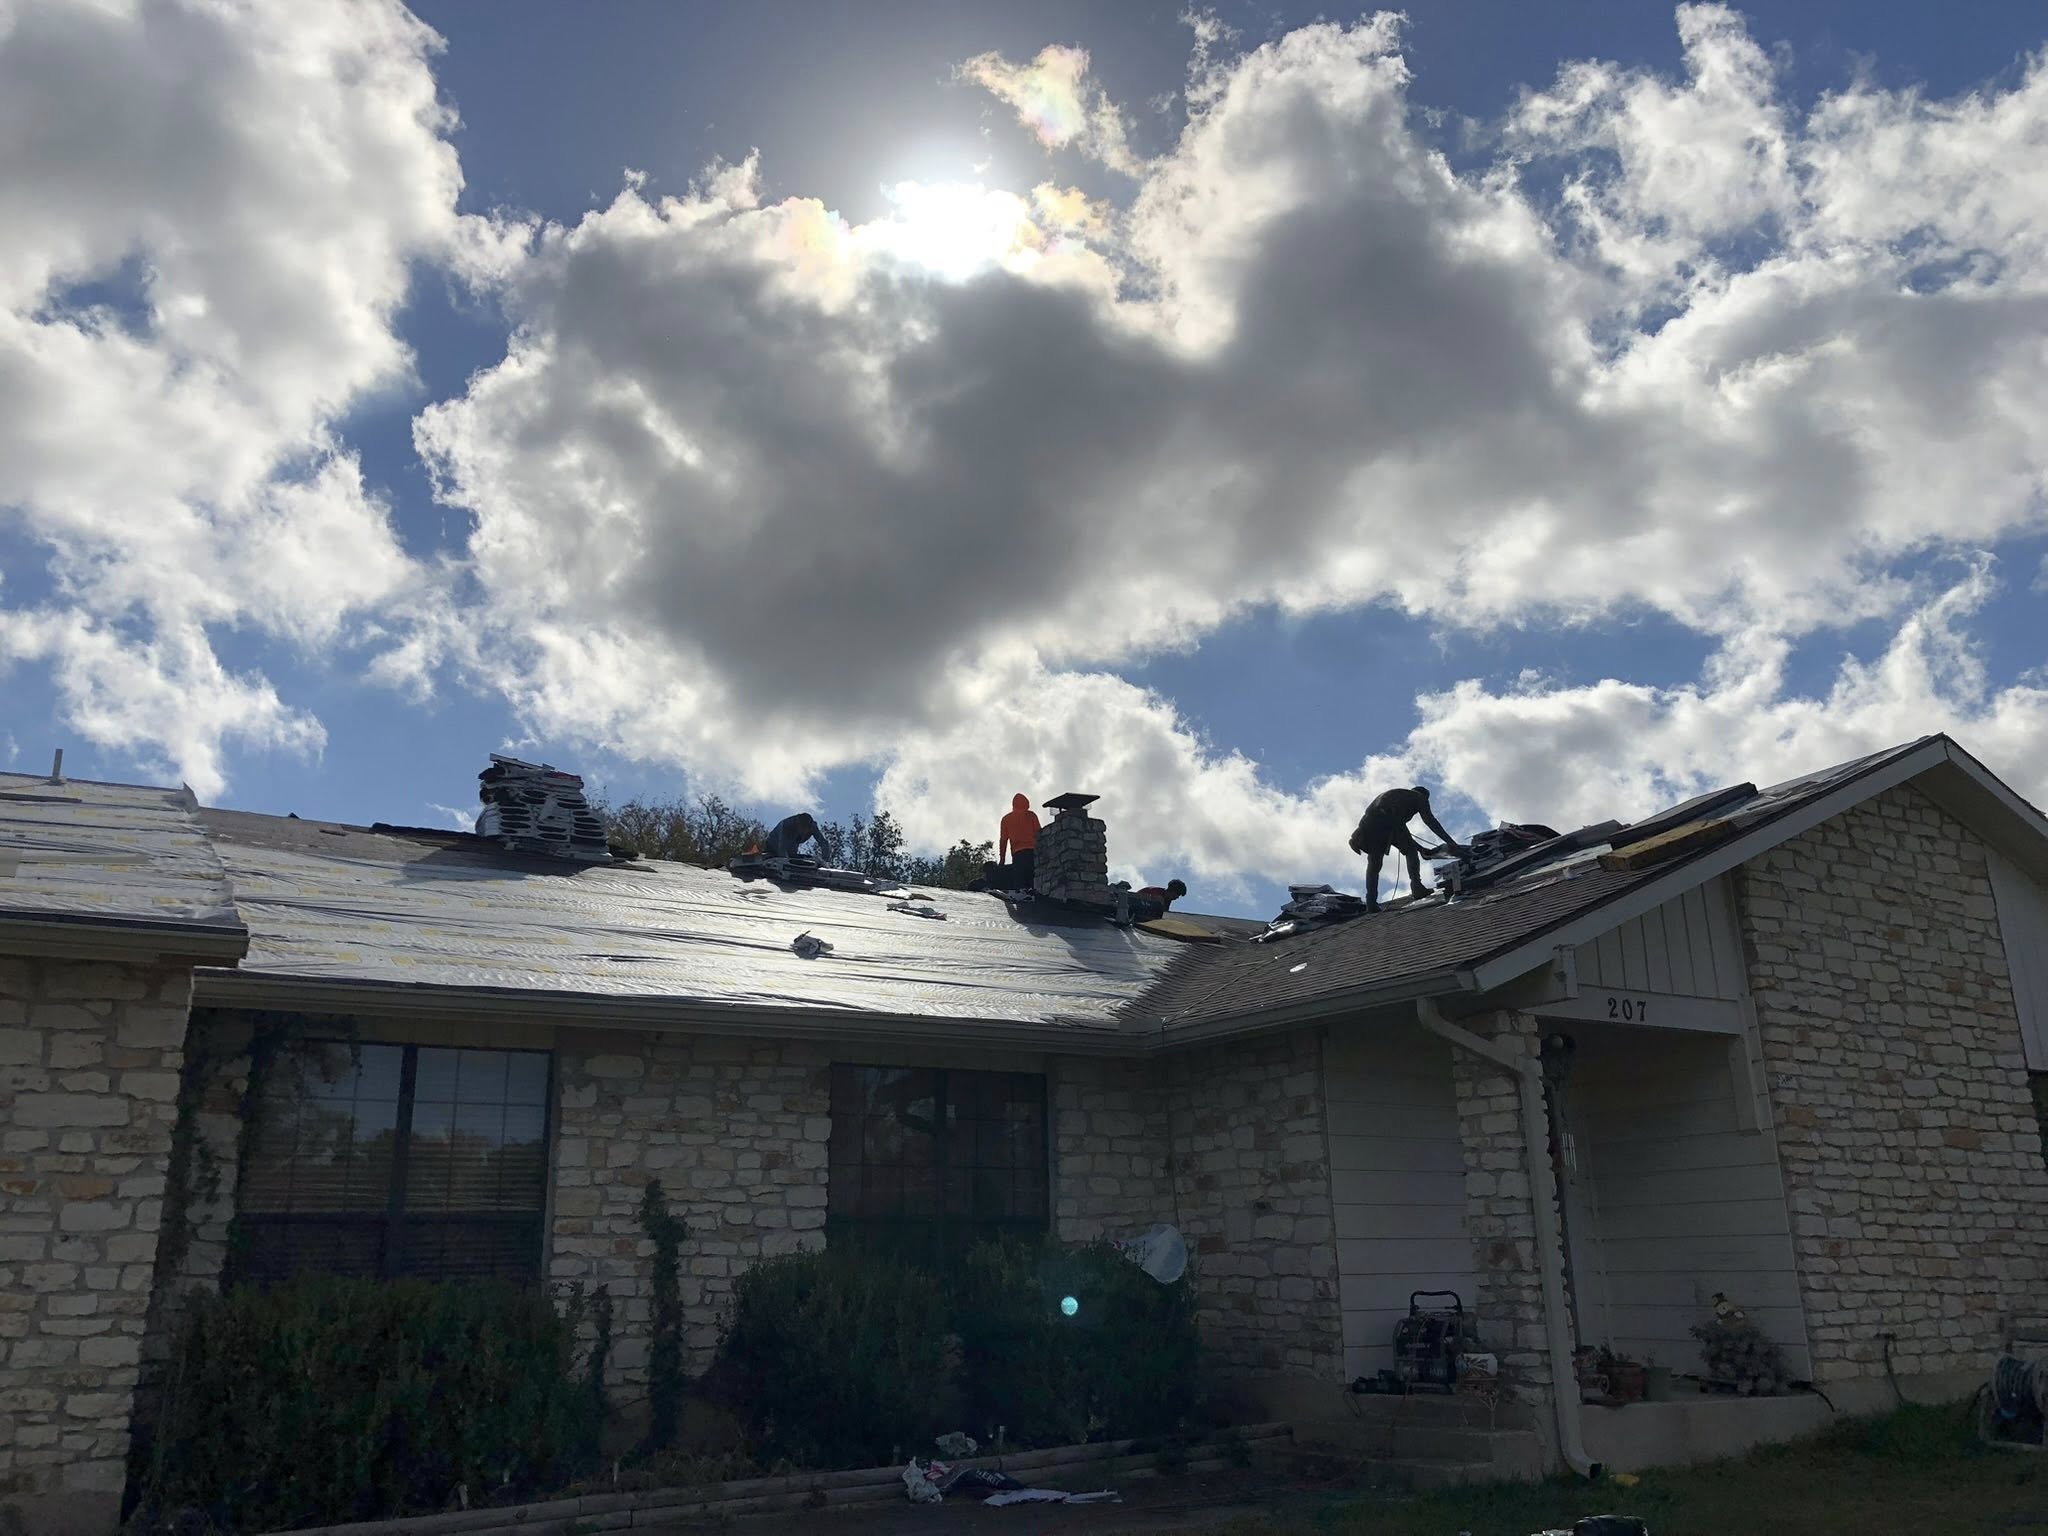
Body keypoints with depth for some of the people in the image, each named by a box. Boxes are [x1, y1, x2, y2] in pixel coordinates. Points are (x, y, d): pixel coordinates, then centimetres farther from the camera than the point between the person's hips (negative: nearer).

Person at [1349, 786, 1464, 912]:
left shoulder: (1398, 794, 44)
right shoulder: (1419, 797, 26)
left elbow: (1402, 834, 45)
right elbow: (1431, 821, 12)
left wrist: (1422, 849, 46)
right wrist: (1451, 842, 11)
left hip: (1368, 821, 6)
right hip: (1389, 820, -6)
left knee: (1373, 862, 12)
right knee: (1411, 851, 15)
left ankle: (1371, 902, 1)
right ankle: (1416, 886, 0)